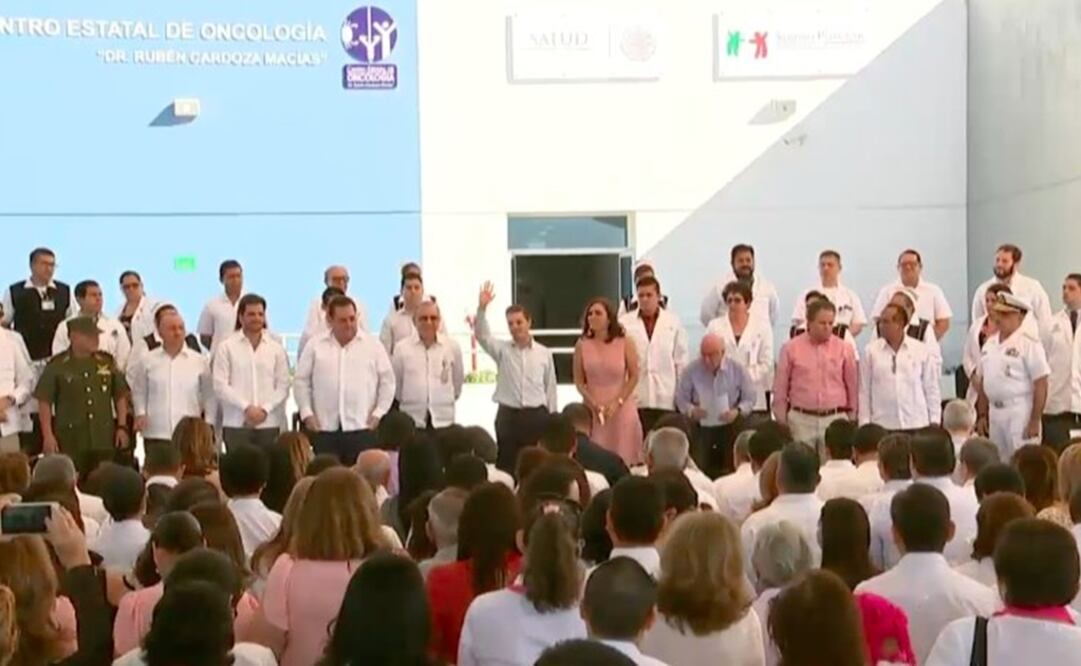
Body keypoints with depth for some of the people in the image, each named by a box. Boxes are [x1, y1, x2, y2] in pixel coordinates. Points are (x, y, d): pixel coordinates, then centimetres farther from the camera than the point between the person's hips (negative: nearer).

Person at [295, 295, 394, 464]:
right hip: (325, 428, 1)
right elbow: (301, 381, 10)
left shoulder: (373, 346, 6)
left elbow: (387, 382, 8)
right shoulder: (315, 347, 8)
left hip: (361, 427, -1)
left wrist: (378, 413, 0)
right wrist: (306, 413, 2)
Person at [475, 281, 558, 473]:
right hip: (508, 416, 0)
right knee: (506, 465, 2)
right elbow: (482, 335, -13)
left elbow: (550, 387, 7)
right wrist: (481, 309, -30)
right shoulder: (502, 350, 4)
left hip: (537, 416, 0)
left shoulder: (544, 353, 4)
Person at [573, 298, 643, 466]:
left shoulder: (625, 343, -1)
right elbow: (579, 381, 4)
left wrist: (617, 402, -9)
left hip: (621, 410, -1)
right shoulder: (582, 345, 2)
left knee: (623, 460, -2)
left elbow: (634, 376, 0)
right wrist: (594, 404, -9)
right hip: (592, 410, 1)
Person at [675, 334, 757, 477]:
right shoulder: (692, 370, -5)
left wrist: (738, 411, -17)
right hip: (702, 428, 0)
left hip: (730, 429, 0)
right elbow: (681, 398, 2)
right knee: (703, 471, -9)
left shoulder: (737, 369, -5)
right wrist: (691, 410, -19)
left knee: (730, 471, -7)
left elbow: (750, 397, 2)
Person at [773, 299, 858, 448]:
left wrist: (852, 418, 13)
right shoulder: (791, 348, 1)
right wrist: (781, 420, 6)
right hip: (801, 419, -1)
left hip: (835, 419, 1)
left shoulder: (844, 349, 4)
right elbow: (780, 387, 6)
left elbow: (852, 386, 11)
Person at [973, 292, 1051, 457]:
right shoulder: (990, 345, 11)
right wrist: (982, 415, 13)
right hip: (995, 412, 7)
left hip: (1020, 413, -7)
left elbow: (1041, 385, -11)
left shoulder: (1029, 345, -9)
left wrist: (1034, 421, -13)